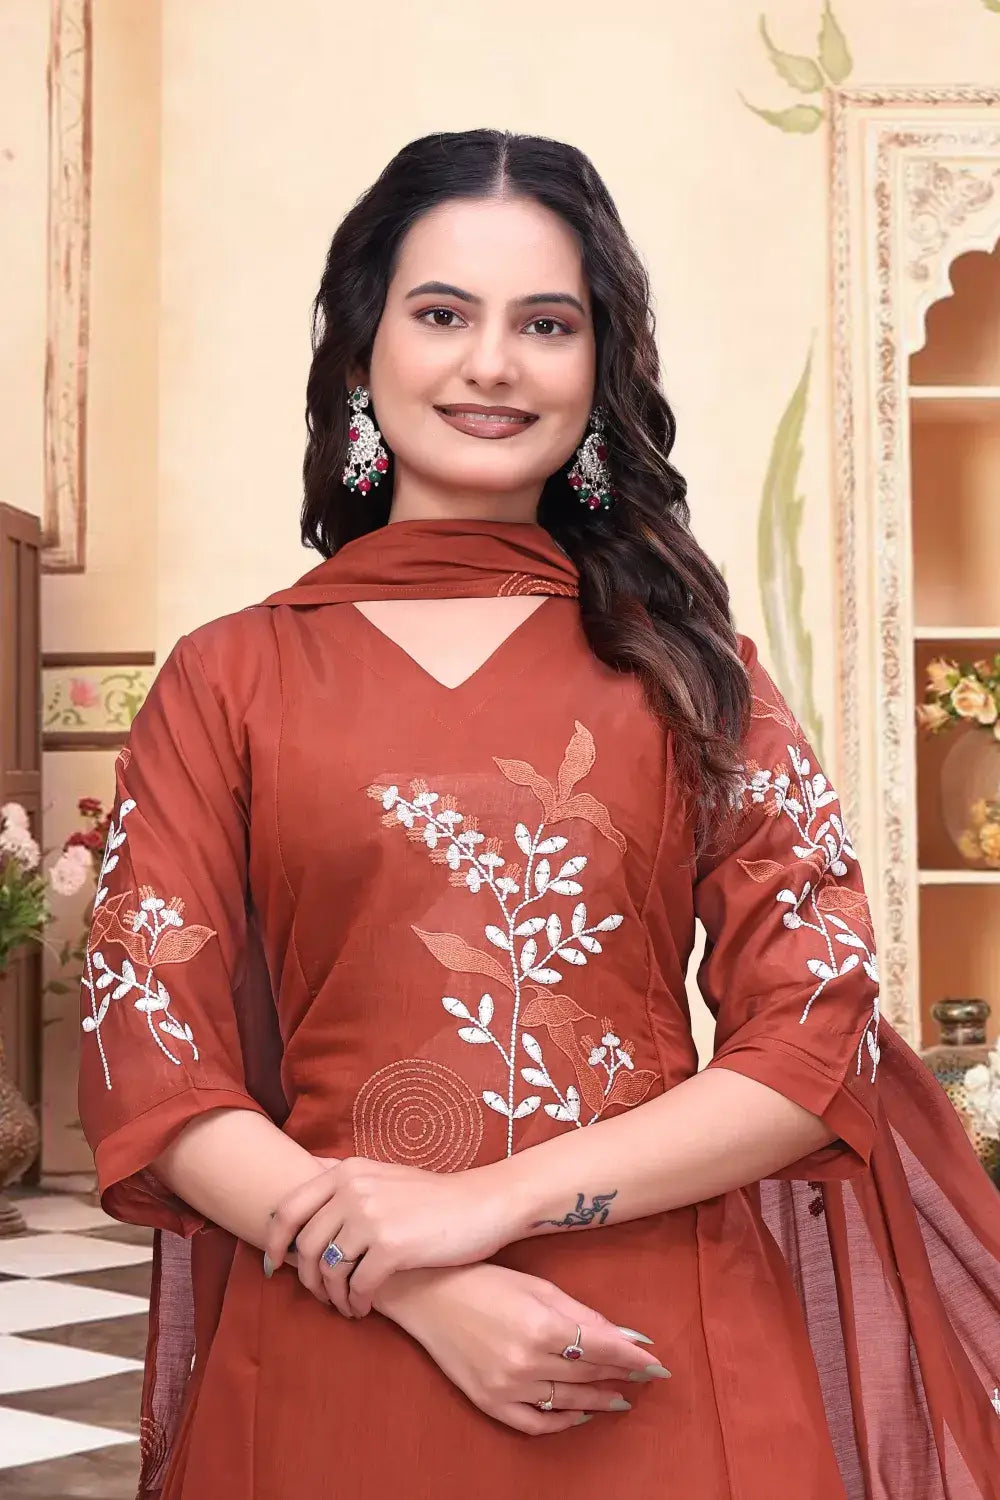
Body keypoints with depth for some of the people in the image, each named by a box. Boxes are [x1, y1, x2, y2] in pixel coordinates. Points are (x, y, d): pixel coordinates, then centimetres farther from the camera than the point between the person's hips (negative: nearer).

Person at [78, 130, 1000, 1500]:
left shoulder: (687, 666, 6)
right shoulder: (229, 680, 4)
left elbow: (820, 1039, -2)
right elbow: (148, 1068, -1)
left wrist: (492, 1197, -13)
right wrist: (423, 1293, -14)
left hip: (669, 1374, 1)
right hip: (336, 1366, 0)